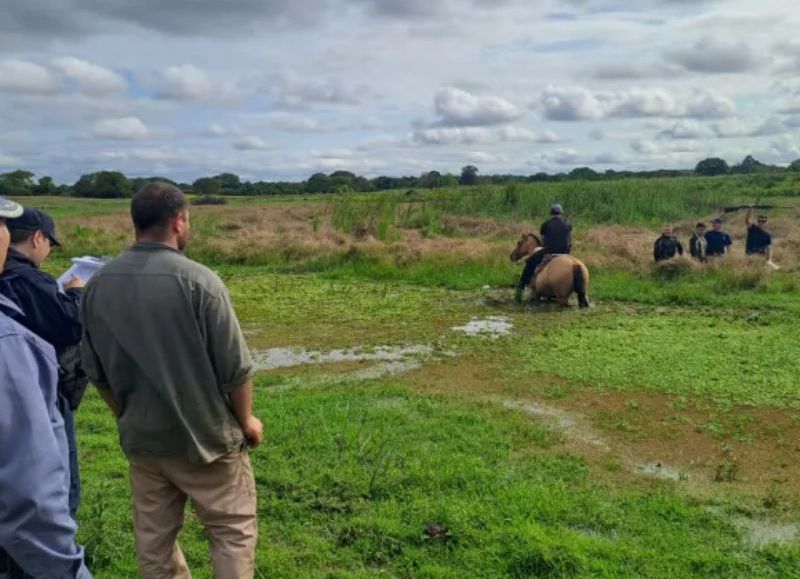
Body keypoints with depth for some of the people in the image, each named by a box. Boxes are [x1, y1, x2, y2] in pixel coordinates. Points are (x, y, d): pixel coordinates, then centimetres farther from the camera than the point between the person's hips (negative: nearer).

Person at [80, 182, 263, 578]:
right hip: (204, 436, -5)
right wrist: (246, 420, 1)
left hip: (140, 439, 5)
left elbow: (95, 370, 7)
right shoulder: (197, 280, -19)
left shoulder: (98, 284, -2)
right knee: (232, 530, 11)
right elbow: (235, 367, -16)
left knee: (153, 541, 17)